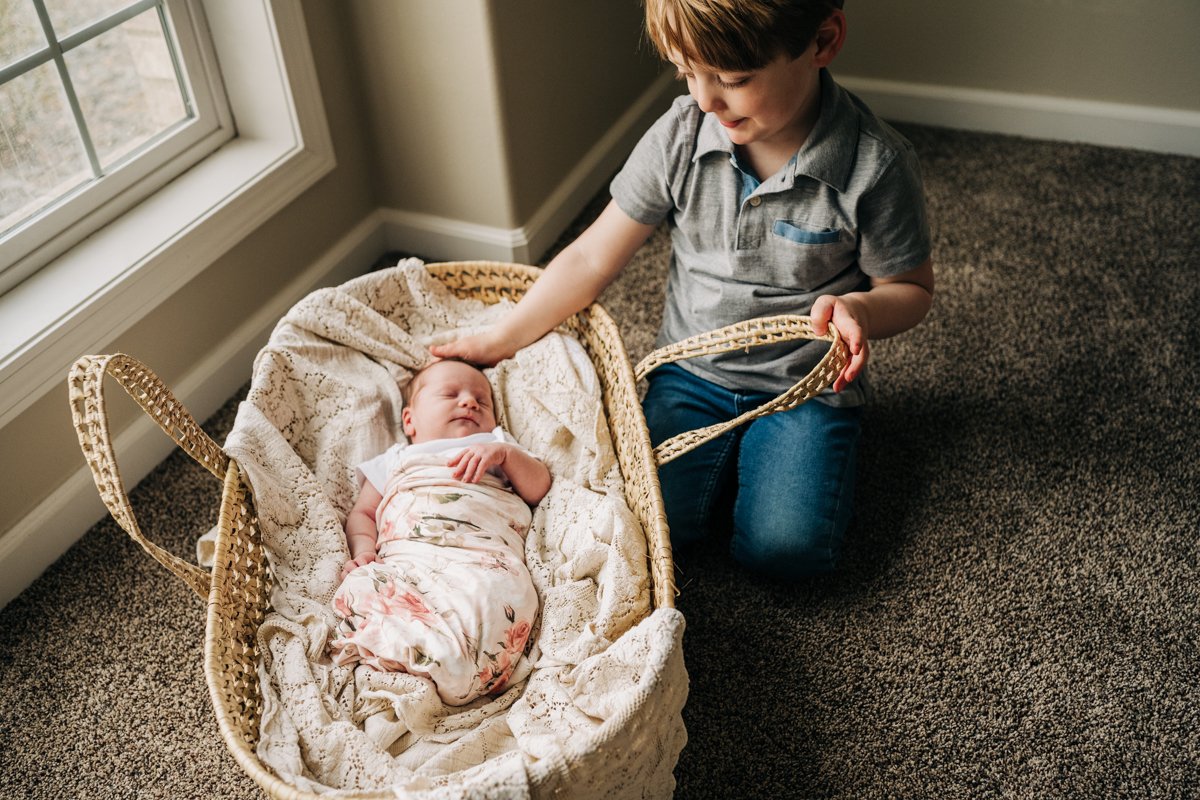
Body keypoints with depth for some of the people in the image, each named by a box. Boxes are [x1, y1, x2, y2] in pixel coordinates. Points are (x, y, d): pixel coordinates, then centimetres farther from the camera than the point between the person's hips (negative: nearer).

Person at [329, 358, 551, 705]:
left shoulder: (498, 447, 36)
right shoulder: (396, 460, 37)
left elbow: (539, 488, 23)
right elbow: (362, 513, 29)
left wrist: (505, 453, 6)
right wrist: (363, 550, 6)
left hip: (484, 562, -1)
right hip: (403, 562, 1)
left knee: (490, 597, -38)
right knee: (358, 590, -32)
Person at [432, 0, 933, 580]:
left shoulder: (876, 166, -18)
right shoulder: (679, 136, -11)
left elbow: (912, 288, -4)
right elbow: (593, 259, -3)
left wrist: (858, 308, -29)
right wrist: (500, 340, -2)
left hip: (806, 383, -2)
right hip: (692, 369, 2)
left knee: (784, 549, -19)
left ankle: (760, 452, 12)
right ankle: (734, 454, 14)